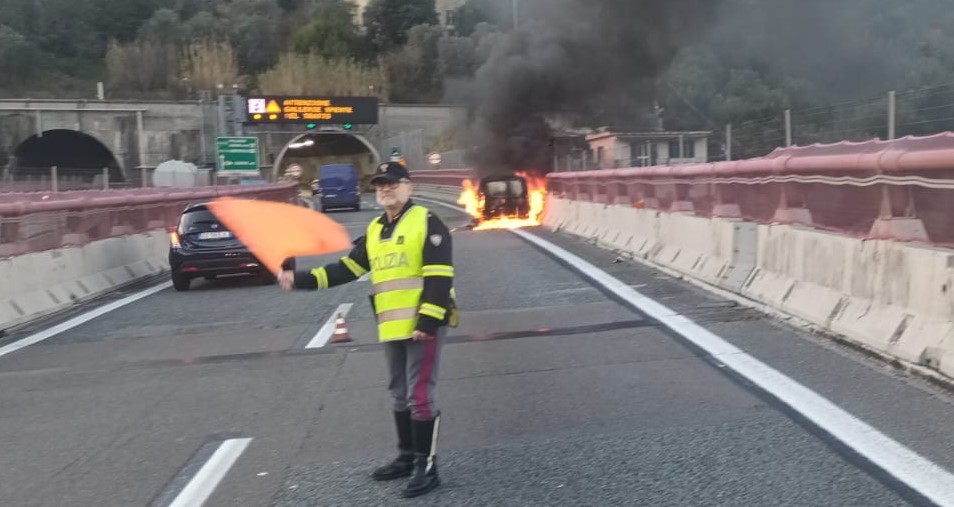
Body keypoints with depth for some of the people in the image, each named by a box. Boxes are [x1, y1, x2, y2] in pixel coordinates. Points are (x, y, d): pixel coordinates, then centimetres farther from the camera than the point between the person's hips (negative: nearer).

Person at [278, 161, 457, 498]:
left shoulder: (427, 223, -9)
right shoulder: (374, 231, 14)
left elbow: (439, 277, -15)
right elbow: (347, 268, 12)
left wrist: (428, 321, -22)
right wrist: (302, 279, 1)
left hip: (422, 326, -8)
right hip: (391, 327, 8)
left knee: (420, 396, -6)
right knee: (400, 395, 16)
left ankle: (427, 468, 3)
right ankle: (407, 457, 31)